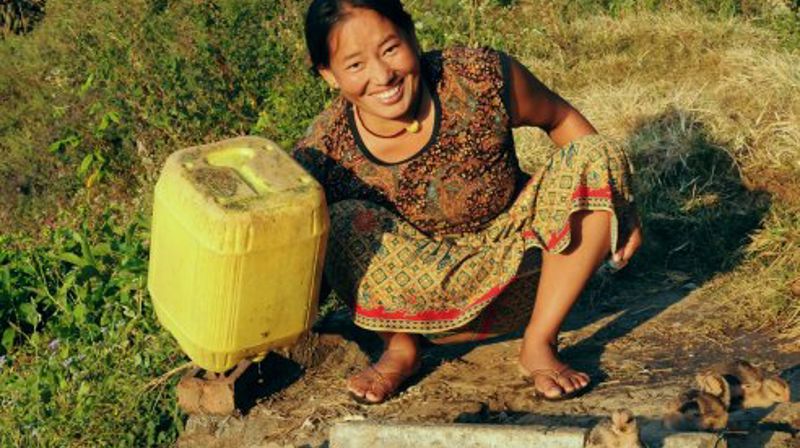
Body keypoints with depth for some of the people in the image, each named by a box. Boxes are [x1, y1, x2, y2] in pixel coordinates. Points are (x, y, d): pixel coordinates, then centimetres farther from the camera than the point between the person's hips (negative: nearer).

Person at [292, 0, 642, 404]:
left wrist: (618, 203, -3)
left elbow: (559, 117, -4)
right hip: (428, 297, -1)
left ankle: (539, 344, -13)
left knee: (593, 159, -19)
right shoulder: (323, 154, -23)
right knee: (345, 226, -30)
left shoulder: (480, 79, -23)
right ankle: (400, 349, -2)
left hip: (518, 267, 2)